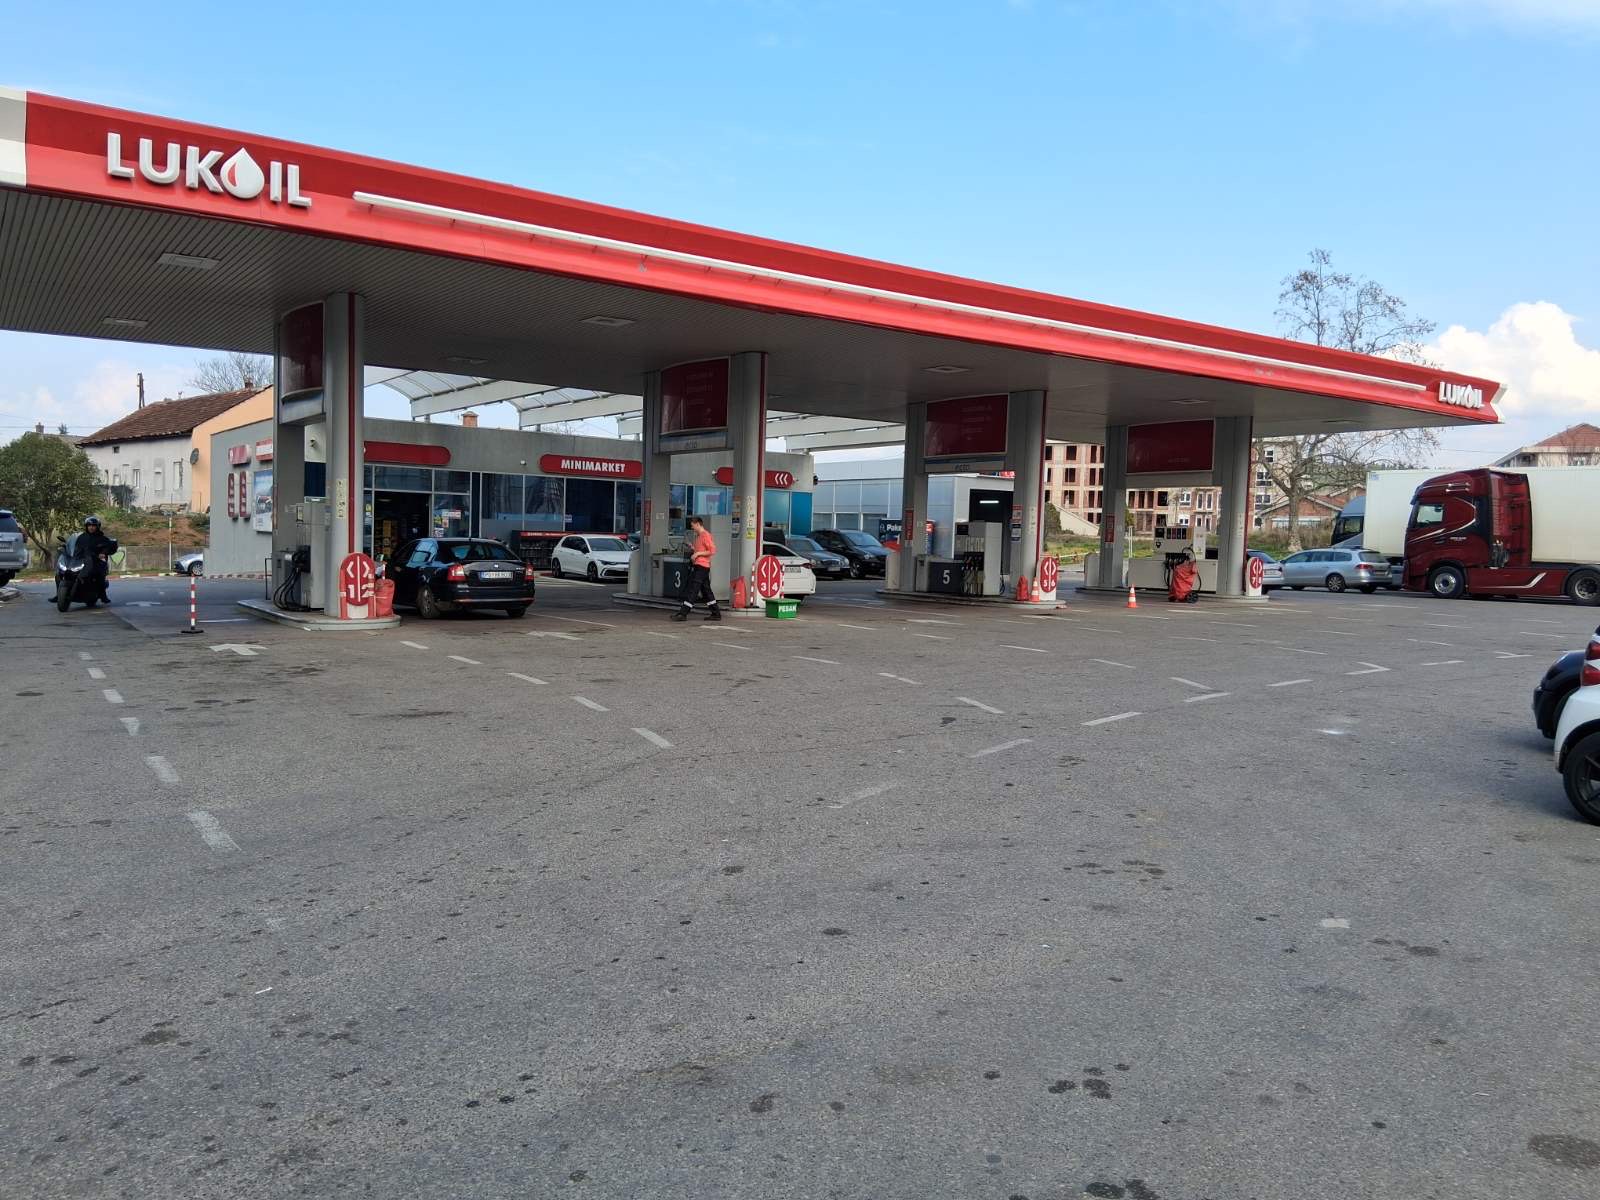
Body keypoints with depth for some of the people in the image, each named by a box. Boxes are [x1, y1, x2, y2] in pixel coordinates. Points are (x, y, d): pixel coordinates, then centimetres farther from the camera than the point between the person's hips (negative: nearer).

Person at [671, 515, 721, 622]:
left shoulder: (706, 535, -12)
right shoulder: (698, 536, 17)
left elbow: (712, 551, -17)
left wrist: (697, 553, -18)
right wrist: (693, 548, 9)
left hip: (701, 566, -10)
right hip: (698, 565, 10)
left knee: (692, 590, -11)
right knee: (706, 590, 11)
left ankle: (683, 613, -12)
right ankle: (716, 613, 15)